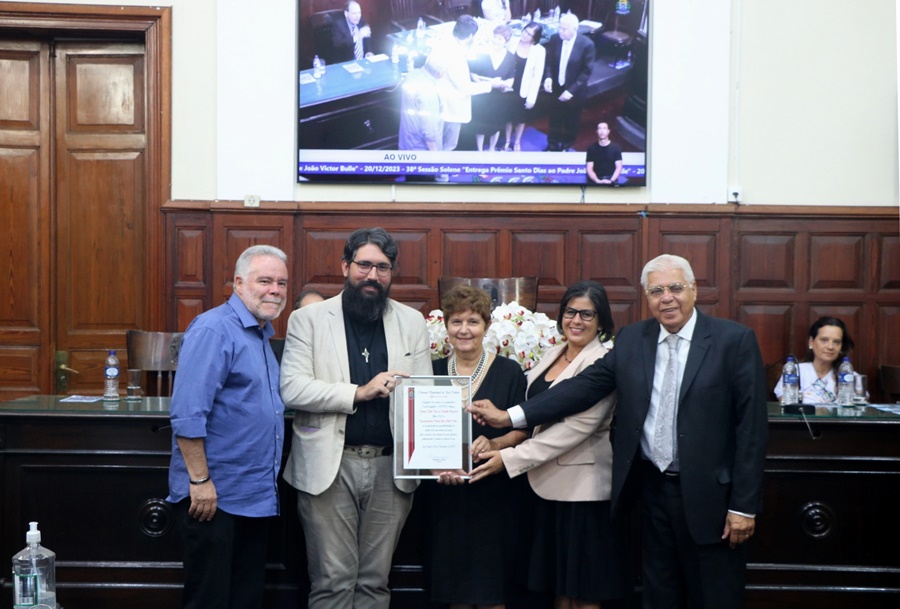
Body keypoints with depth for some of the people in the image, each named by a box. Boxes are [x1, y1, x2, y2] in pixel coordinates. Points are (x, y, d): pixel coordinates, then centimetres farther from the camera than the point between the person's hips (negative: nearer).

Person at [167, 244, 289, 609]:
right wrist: (200, 480, -21)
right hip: (214, 497, -9)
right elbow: (188, 415, -20)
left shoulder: (262, 335, 13)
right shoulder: (214, 330, -14)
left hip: (256, 497, 9)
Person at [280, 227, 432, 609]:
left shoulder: (412, 322, 9)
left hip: (390, 467, 2)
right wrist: (358, 393, -16)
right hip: (329, 466, -2)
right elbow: (291, 389, -8)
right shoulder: (308, 319, 1)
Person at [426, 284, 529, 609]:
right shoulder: (434, 371, 6)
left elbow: (522, 429, -1)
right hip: (445, 494, 2)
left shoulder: (509, 371, -1)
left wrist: (493, 443, -20)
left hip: (495, 494, -2)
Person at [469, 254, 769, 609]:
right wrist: (511, 416, -10)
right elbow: (586, 385, -1)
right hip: (653, 488, 4)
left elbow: (751, 427, -9)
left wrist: (744, 506, -11)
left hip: (709, 495, -4)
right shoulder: (631, 339, 5)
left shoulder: (735, 340, -8)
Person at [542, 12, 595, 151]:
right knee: (555, 120, 18)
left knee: (571, 122, 19)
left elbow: (586, 71, -18)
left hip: (575, 92, -2)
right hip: (556, 88, 2)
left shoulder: (586, 44, -21)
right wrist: (548, 77, -21)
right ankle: (552, 145, 40)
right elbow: (549, 61, -1)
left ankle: (566, 147, 42)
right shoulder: (554, 39, -12)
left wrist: (571, 90, -24)